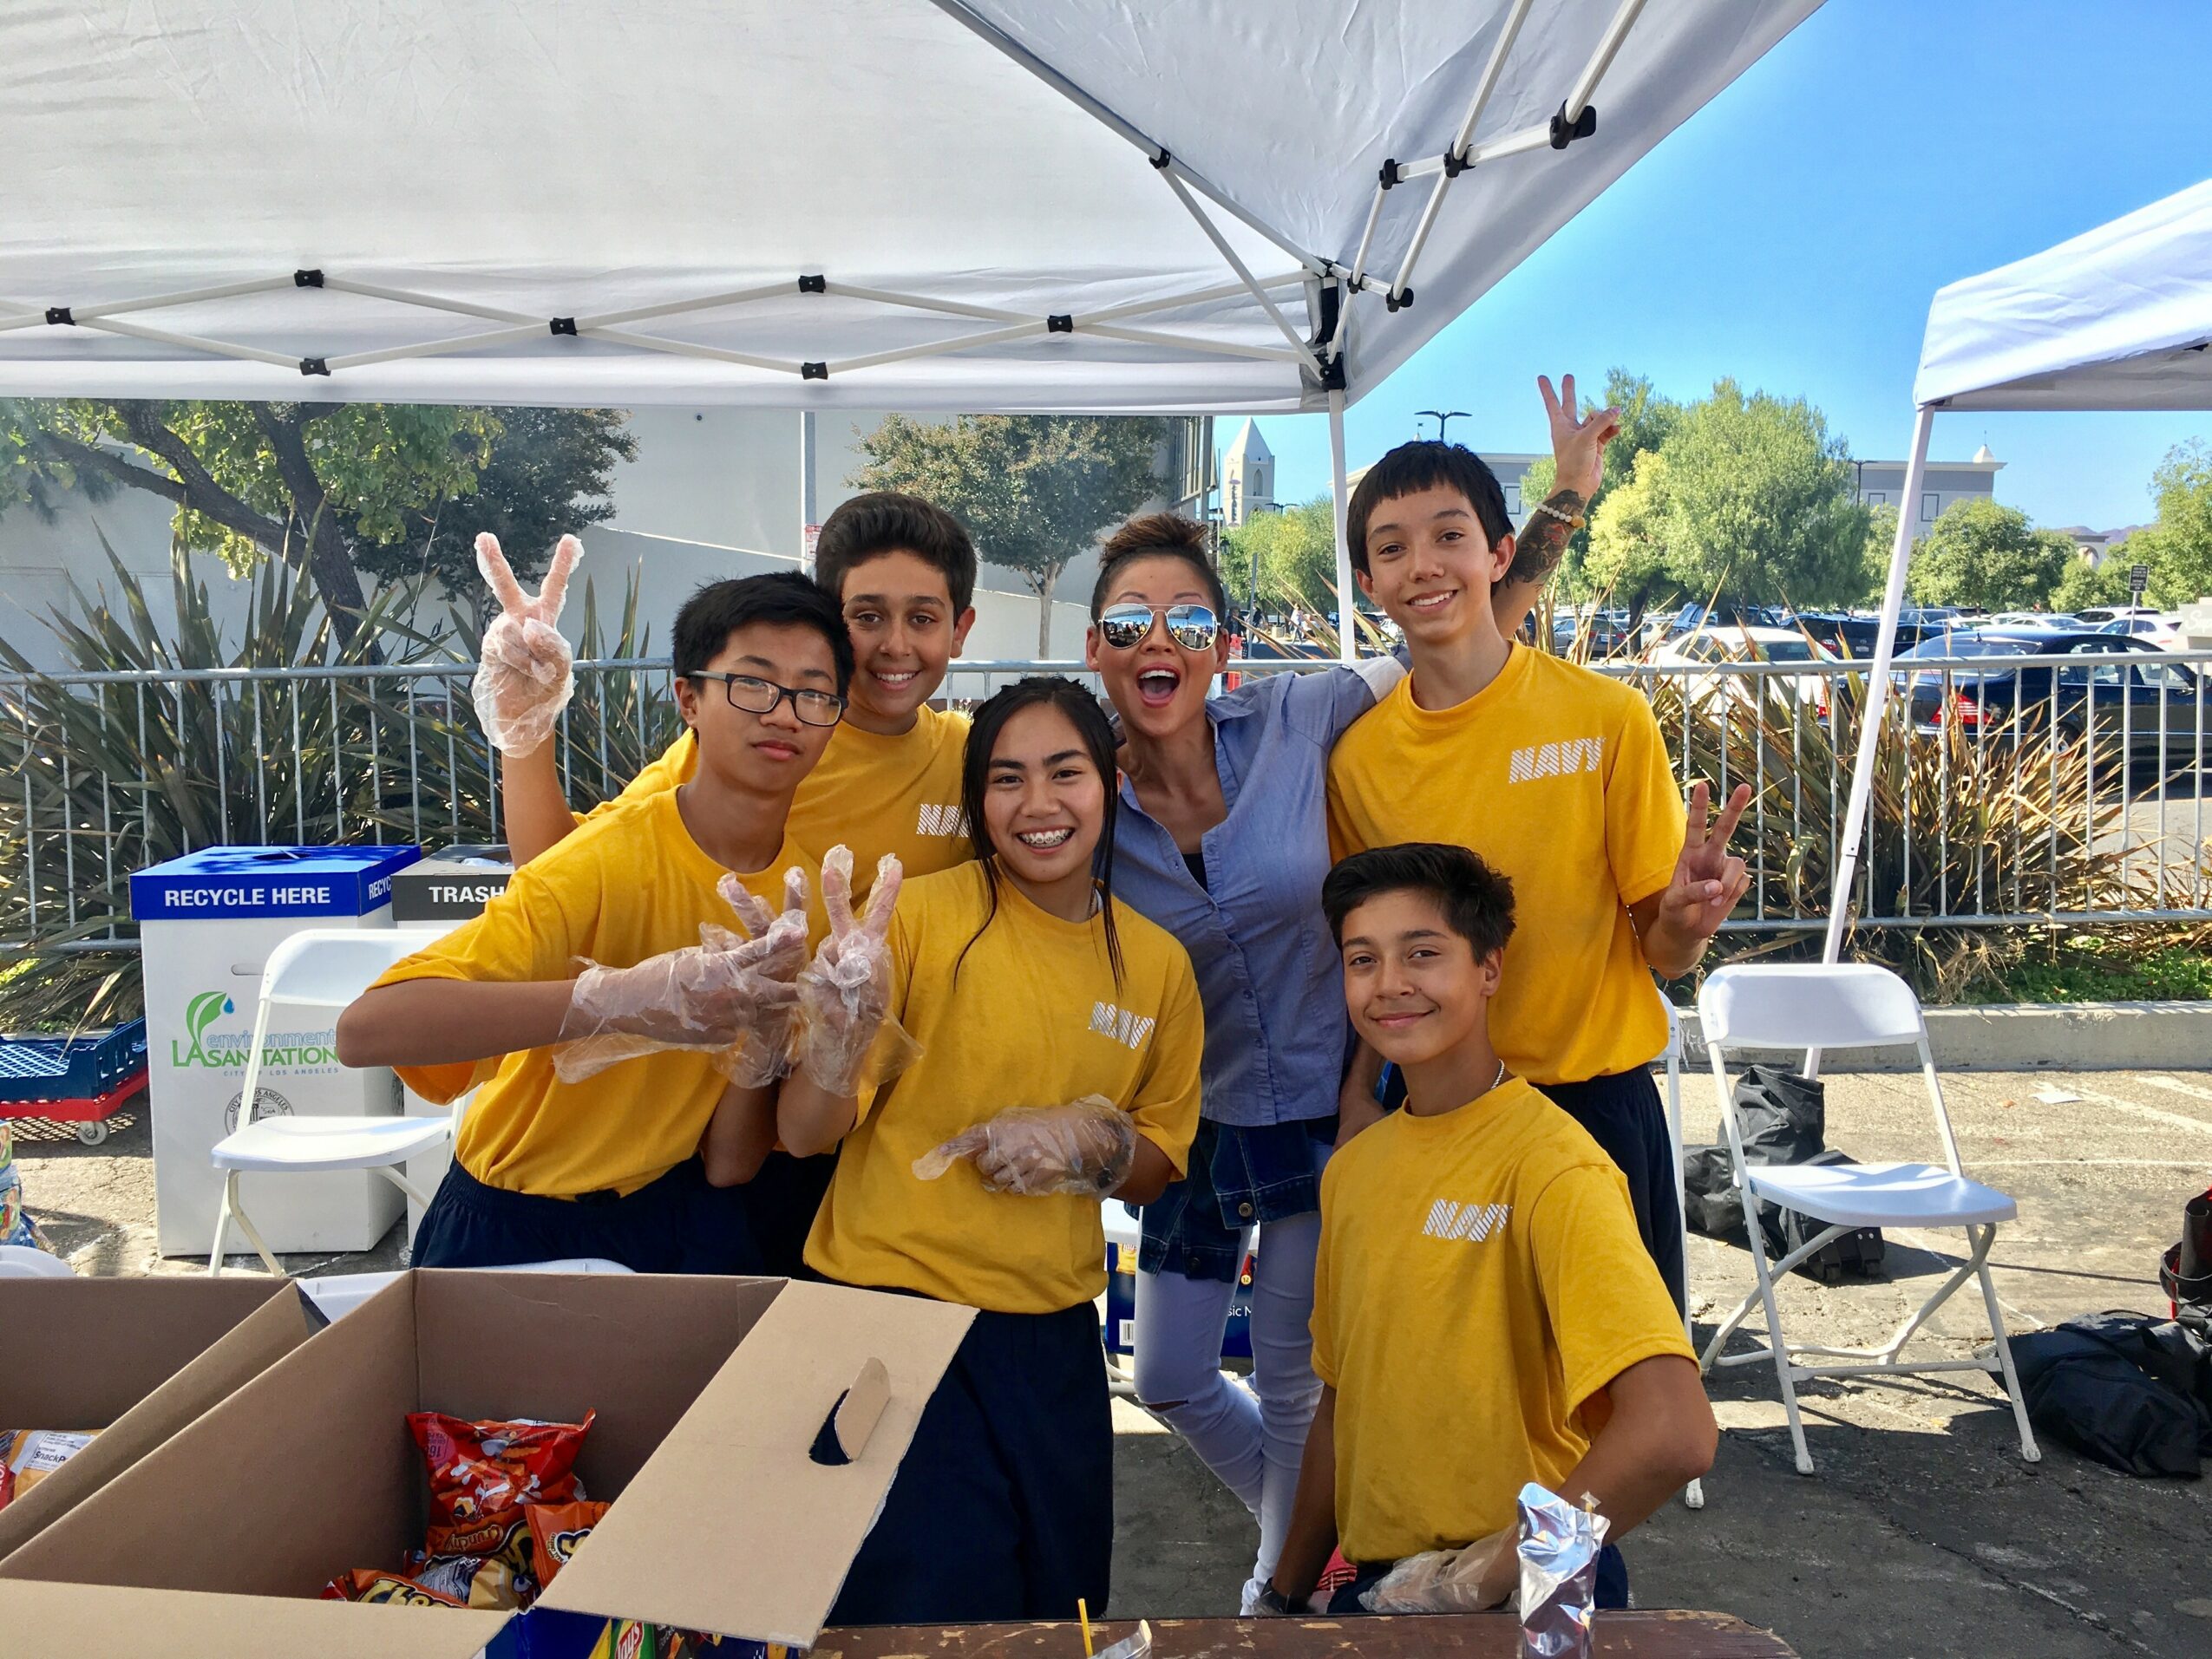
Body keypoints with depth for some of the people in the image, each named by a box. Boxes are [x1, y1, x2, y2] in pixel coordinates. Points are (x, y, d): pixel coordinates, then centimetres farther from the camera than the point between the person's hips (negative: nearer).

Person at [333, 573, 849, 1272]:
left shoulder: (813, 891, -7)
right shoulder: (610, 862, -25)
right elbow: (365, 1030, -37)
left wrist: (767, 1031, -26)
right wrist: (619, 998, -46)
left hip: (671, 1213, 5)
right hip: (514, 1228, -4)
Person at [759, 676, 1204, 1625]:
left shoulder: (1157, 965, 3)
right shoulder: (920, 916, -9)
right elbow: (804, 1133, -11)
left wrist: (1092, 1144, -10)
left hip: (1052, 1335, 4)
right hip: (896, 1300, -4)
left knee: (1059, 1602, 16)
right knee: (934, 1597, -3)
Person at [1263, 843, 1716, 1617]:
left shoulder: (1550, 1163, -20)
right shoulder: (1352, 1169, 2)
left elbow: (1674, 1434, -29)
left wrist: (1482, 1573, -21)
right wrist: (1284, 1597, 11)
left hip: (1525, 1593, -6)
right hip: (1379, 1585, 6)